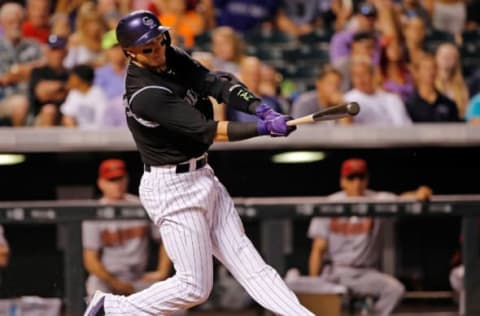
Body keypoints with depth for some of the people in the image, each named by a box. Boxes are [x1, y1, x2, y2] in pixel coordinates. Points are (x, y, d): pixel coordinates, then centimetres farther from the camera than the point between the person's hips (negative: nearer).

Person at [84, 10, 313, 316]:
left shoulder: (174, 58, 1)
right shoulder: (144, 95, -25)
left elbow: (217, 84, -9)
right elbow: (206, 129, -27)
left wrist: (261, 109, -26)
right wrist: (263, 128, -34)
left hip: (203, 177, 8)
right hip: (173, 188, -8)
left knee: (244, 256, 5)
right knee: (195, 286, -3)